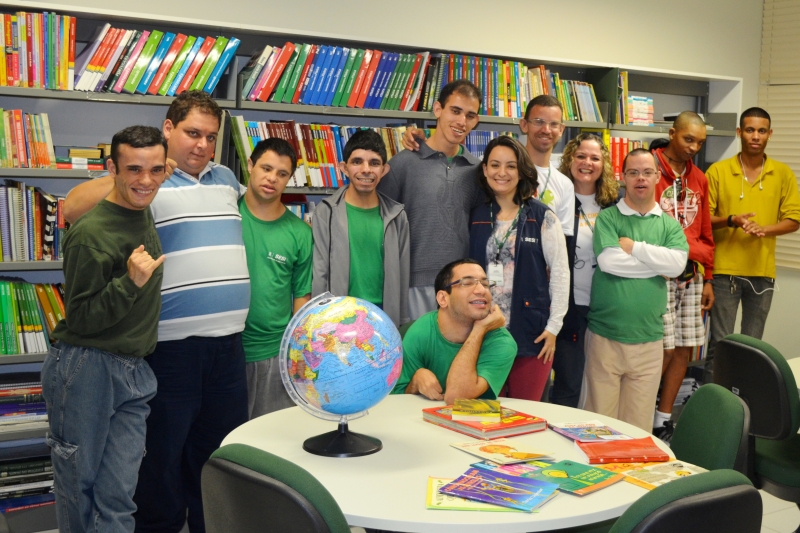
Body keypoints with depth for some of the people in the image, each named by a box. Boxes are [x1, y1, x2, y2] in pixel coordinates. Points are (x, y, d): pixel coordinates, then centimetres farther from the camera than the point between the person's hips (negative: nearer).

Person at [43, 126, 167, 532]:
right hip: (85, 369, -6)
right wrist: (131, 282, -27)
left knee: (118, 494, 4)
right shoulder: (91, 233, -17)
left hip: (133, 373, 6)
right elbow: (80, 319, -15)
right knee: (78, 487, 8)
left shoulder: (143, 214, 8)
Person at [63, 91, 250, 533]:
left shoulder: (225, 178, 14)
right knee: (163, 461, 7)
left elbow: (249, 210, 35)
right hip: (171, 345, -6)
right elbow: (73, 210, -16)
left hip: (227, 343, 6)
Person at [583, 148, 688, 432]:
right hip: (605, 336, -2)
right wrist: (657, 264, -6)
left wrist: (634, 247, -10)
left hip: (649, 339, 3)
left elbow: (677, 263, -8)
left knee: (639, 426, 9)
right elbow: (608, 261, -16)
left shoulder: (670, 225, 10)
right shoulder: (607, 218, 1)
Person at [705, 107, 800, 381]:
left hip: (763, 271, 2)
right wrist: (731, 220, -18)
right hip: (725, 269, -2)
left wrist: (764, 228, -14)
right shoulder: (717, 171, -1)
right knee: (720, 343, 0)